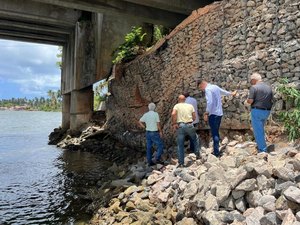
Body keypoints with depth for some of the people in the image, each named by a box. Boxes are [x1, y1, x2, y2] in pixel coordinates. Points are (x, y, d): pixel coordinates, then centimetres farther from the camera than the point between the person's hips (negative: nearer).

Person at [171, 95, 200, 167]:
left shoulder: (177, 106, 6)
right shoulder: (190, 106, 14)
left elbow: (173, 114, -13)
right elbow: (194, 117, 9)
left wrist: (174, 123, -5)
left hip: (180, 126, -1)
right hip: (190, 125, 1)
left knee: (180, 145, 6)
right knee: (195, 139, 28)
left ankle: (181, 163, 8)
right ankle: (197, 154, 25)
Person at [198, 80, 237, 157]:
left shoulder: (207, 89, -12)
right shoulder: (215, 86, 14)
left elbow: (210, 102, -23)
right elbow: (223, 91, 32)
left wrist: (206, 113, -19)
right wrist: (231, 94, 50)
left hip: (213, 114, -9)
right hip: (219, 113, 9)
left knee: (214, 134, -6)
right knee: (216, 133, 14)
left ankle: (216, 153, -4)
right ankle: (216, 151, 19)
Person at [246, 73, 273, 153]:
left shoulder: (254, 87, -12)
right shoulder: (269, 87, 9)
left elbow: (250, 101, -17)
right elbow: (271, 100, 11)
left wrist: (247, 100, 4)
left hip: (257, 111, -7)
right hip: (267, 111, 7)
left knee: (258, 131, 2)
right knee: (260, 129, 22)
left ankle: (263, 150, 6)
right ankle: (261, 145, 31)